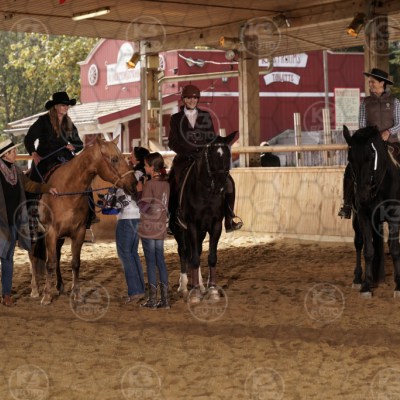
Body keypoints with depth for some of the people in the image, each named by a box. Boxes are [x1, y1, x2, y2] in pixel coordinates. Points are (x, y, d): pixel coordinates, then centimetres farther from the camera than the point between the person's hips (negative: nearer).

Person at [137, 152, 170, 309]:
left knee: (151, 262, -1)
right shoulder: (166, 183, 7)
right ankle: (165, 299, 9)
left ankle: (152, 300, 3)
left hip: (148, 227, -6)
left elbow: (143, 207, -14)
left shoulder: (149, 184, -14)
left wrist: (140, 191, -4)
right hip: (161, 228, 6)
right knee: (160, 261, 9)